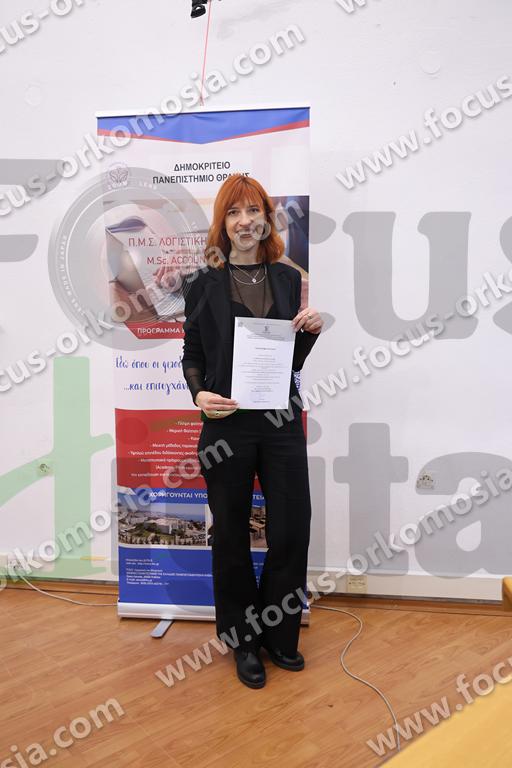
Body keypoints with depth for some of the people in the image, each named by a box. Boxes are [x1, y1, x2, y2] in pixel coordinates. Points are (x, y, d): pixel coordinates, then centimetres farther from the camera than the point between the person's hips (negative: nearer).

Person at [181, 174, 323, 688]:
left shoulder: (288, 278, 8)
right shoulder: (203, 284, 0)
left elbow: (295, 359, 12)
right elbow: (191, 355, 4)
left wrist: (311, 331, -7)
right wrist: (199, 393, -15)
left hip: (282, 422, 3)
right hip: (227, 425, -2)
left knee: (292, 528, 6)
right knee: (231, 534, 10)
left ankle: (279, 633, 32)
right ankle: (243, 640, 33)